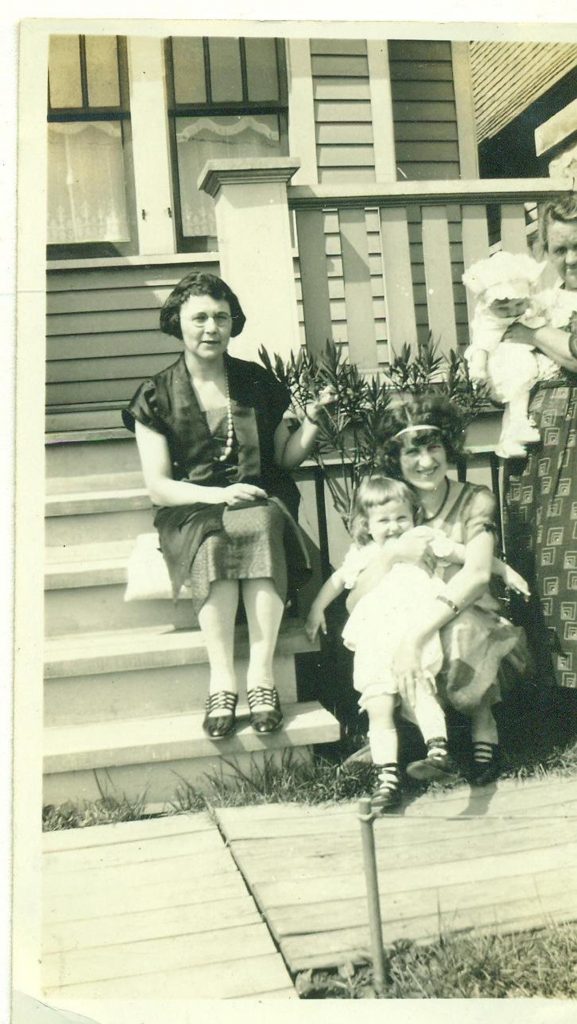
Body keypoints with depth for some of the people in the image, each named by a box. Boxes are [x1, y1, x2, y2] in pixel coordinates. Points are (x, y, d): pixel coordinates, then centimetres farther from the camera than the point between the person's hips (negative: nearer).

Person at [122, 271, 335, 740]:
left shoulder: (258, 382, 10)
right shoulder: (157, 396, 4)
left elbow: (286, 458, 14)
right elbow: (158, 486, -2)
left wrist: (312, 423, -5)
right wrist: (218, 494, -18)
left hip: (263, 502, 2)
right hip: (192, 510, -1)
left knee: (263, 526, -35)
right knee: (214, 544, -36)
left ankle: (262, 677, -36)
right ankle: (222, 682, -35)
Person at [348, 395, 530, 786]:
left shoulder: (475, 501, -4)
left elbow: (477, 574, -24)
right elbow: (356, 603, -7)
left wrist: (414, 635, -37)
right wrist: (391, 554, -28)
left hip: (471, 624, -2)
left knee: (460, 628, -37)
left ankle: (484, 728, -9)